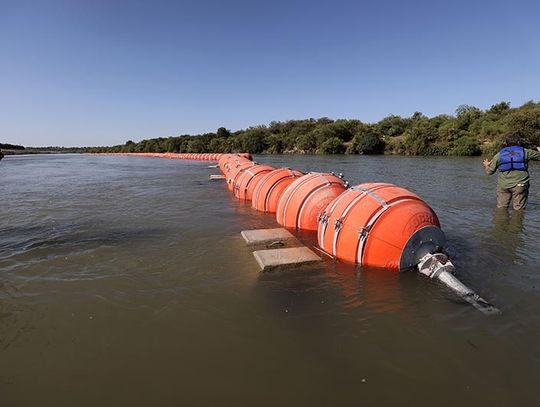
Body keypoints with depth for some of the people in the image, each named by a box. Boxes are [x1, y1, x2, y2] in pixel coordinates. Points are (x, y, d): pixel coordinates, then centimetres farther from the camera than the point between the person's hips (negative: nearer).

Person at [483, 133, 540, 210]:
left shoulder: (499, 154, 5)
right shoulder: (525, 152, 2)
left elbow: (489, 171, 7)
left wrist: (486, 166, 30)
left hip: (503, 186, 1)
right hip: (520, 185, -1)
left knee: (501, 208, 9)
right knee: (519, 209, 6)